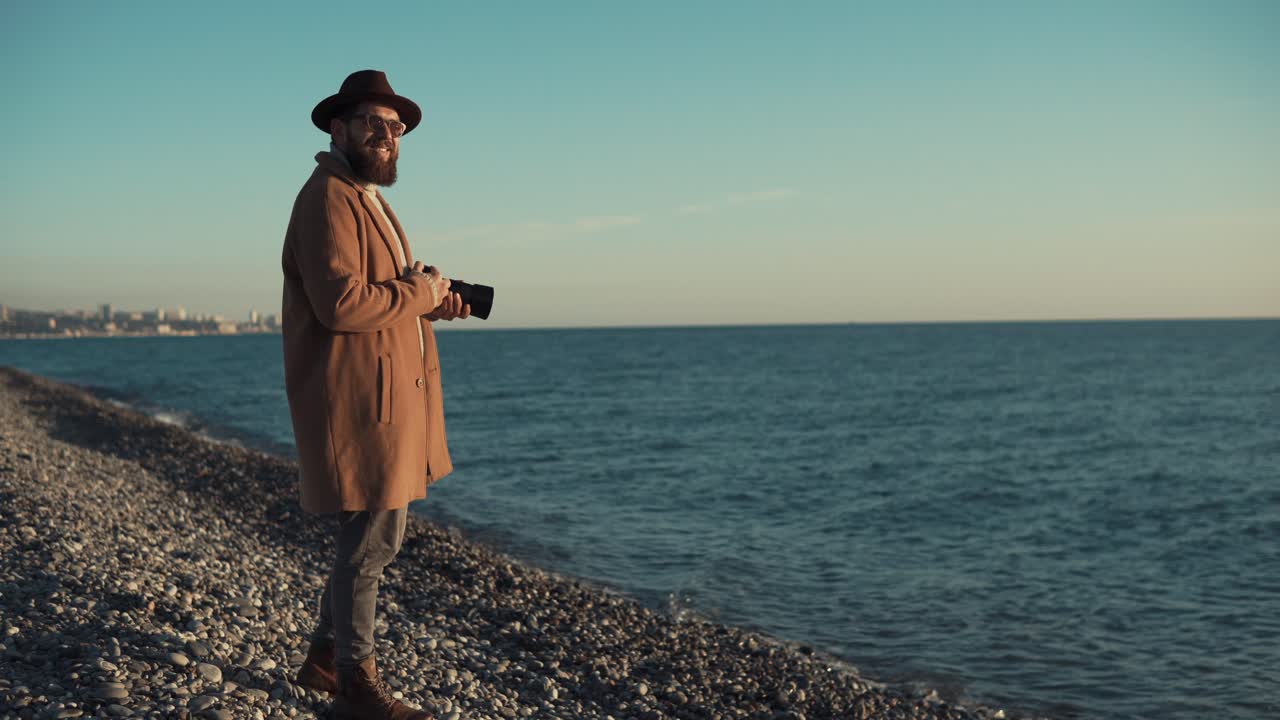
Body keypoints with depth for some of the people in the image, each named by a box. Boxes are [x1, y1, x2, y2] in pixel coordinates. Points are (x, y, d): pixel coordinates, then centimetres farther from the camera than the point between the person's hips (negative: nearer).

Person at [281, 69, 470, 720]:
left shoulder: (368, 199, 21)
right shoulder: (328, 198, -14)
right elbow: (341, 302, -26)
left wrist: (430, 302, 9)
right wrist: (419, 289, -14)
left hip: (385, 402, 11)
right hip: (355, 403, -11)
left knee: (372, 538, 17)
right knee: (371, 542, -2)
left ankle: (325, 656, 32)